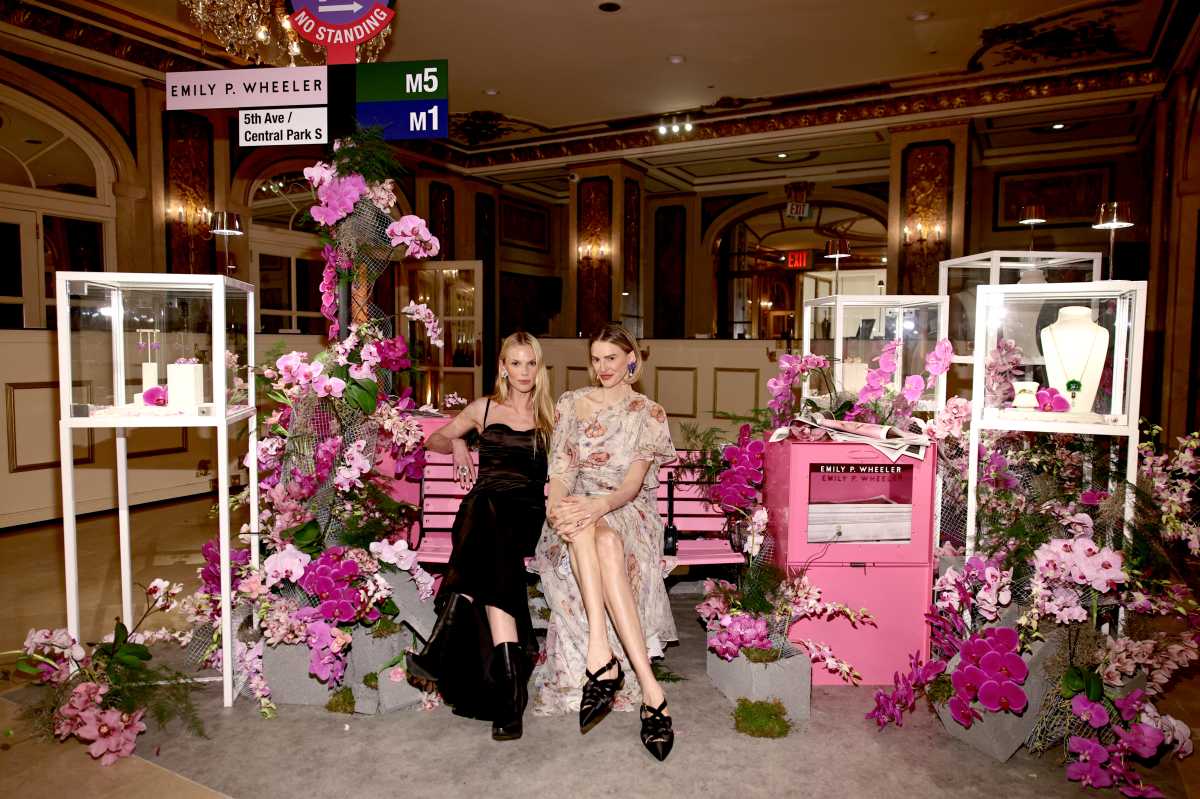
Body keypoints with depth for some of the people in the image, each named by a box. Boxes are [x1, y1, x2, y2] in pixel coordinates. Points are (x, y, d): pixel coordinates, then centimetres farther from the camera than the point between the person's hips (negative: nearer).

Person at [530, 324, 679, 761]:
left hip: (628, 512, -1)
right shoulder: (570, 404, 14)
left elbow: (633, 482, -5)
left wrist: (600, 504, -28)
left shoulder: (649, 414, 8)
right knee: (585, 527, -38)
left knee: (606, 539, -39)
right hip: (578, 506, 1)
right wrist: (557, 504, -21)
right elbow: (559, 469, 4)